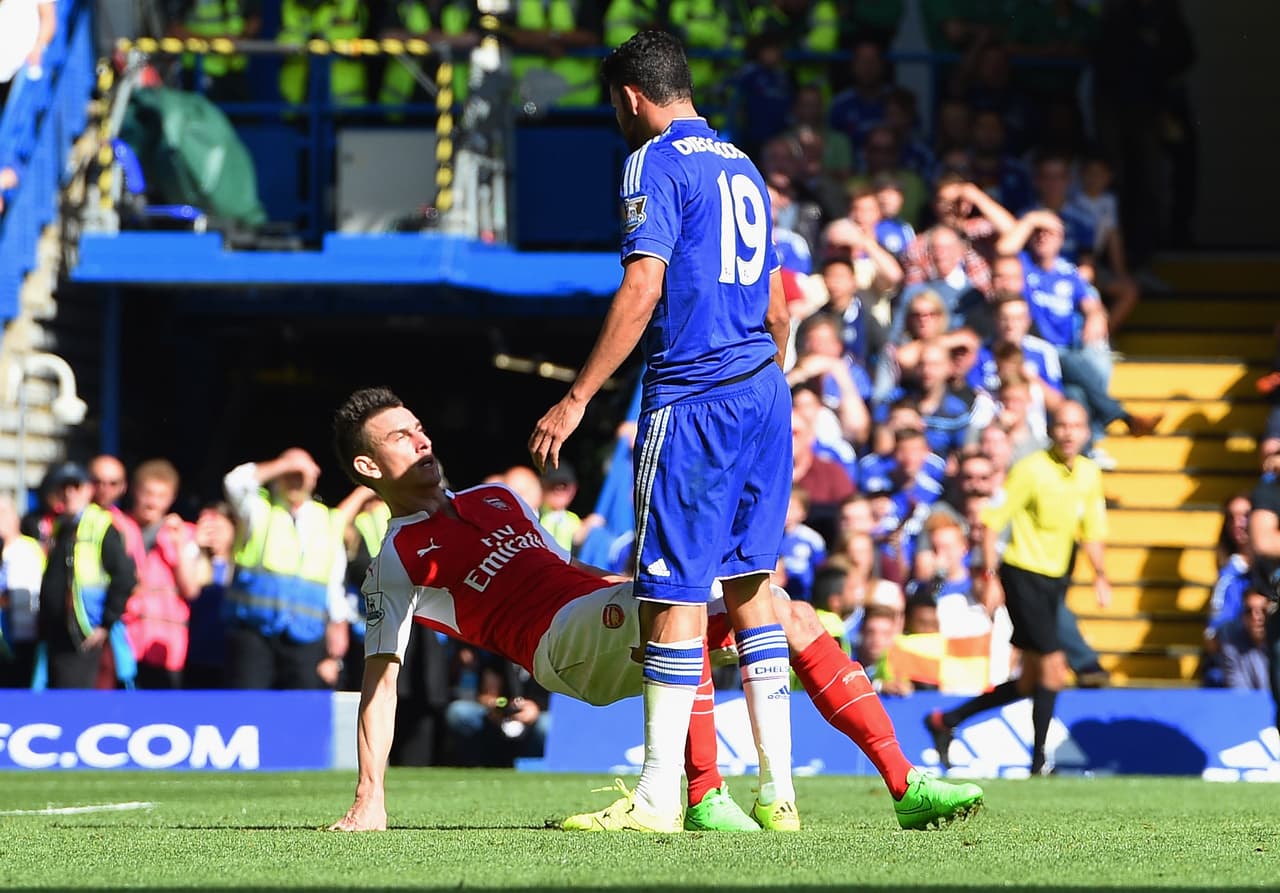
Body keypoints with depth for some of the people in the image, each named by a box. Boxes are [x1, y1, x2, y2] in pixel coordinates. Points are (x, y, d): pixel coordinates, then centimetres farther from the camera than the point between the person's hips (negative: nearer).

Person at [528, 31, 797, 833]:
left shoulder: (657, 162, -7)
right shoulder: (742, 165, 18)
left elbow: (643, 292, -16)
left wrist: (577, 398, -16)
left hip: (693, 399, -8)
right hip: (764, 392, 8)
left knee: (675, 592, -7)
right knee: (750, 581, 11)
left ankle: (659, 797, -7)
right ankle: (778, 791, 8)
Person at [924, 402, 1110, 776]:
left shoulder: (1089, 474, 6)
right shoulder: (1031, 470, -14)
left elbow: (1091, 531, 18)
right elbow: (991, 521, -13)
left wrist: (1100, 575, 6)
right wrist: (991, 576, -18)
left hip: (1055, 579, 7)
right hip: (1023, 575, -7)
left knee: (1030, 682, 9)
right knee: (1052, 667, -11)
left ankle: (947, 721, 23)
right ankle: (1039, 761, 2)